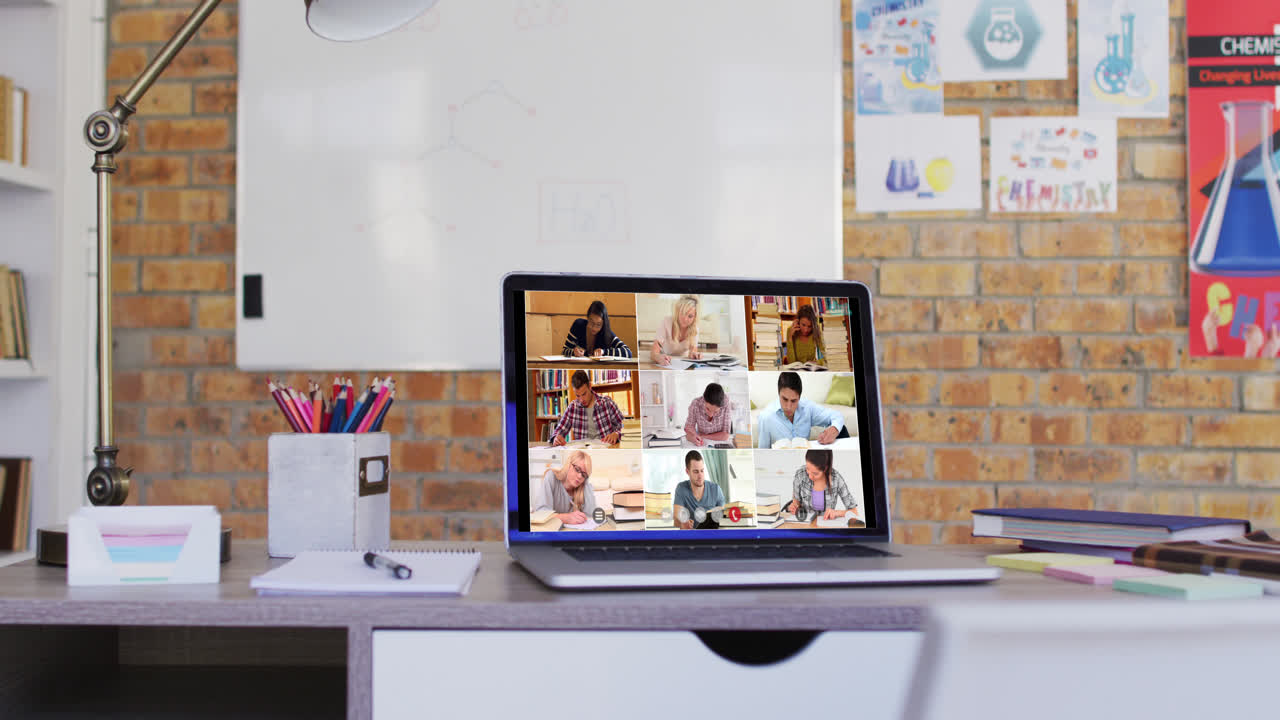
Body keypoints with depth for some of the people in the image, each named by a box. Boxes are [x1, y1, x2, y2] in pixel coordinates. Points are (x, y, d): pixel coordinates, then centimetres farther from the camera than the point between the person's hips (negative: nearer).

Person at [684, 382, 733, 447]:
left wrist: (703, 436, -18)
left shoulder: (726, 405, -24)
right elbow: (688, 430, -15)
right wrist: (693, 438, -36)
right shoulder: (696, 404, -22)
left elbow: (725, 435, -19)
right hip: (701, 446, 1)